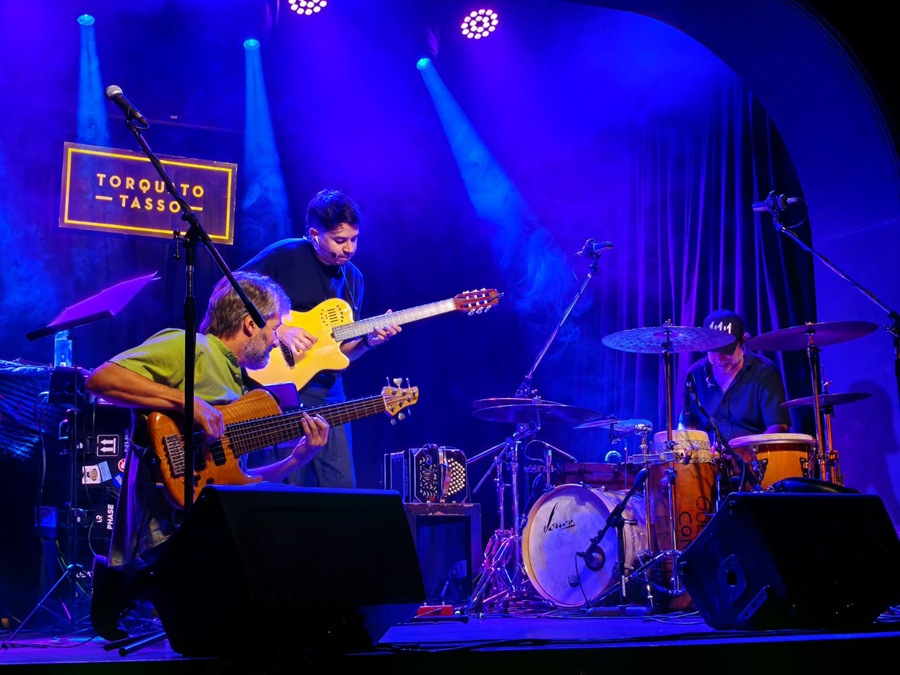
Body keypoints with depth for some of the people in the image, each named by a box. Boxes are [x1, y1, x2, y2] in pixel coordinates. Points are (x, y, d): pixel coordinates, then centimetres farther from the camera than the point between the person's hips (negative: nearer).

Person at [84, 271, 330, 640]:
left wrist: (299, 457, 8)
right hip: (167, 520, -9)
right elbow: (101, 379, -17)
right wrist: (186, 401, -20)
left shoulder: (236, 382, 24)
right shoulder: (188, 347, -2)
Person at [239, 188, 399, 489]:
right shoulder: (284, 255, -7)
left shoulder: (353, 278, 12)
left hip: (328, 390, 6)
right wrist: (278, 331, -19)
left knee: (341, 487, 6)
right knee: (292, 485, -7)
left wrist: (368, 340, -6)